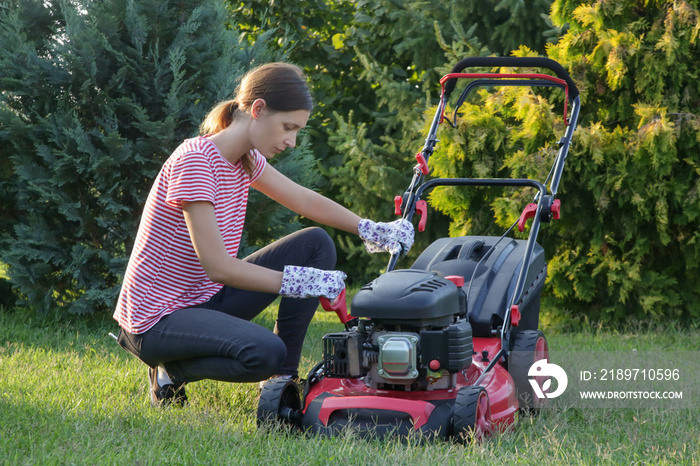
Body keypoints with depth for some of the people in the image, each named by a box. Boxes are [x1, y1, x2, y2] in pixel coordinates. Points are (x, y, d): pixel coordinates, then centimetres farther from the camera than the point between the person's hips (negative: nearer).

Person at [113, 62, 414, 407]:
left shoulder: (245, 159, 4)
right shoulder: (194, 161, -24)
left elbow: (305, 201, 17)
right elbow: (217, 265, -27)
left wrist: (373, 231, 7)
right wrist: (302, 283, -24)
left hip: (208, 299, 9)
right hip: (158, 317, -9)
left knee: (316, 244, 3)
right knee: (265, 352, -35)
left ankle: (283, 378, 6)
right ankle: (172, 369, -4)